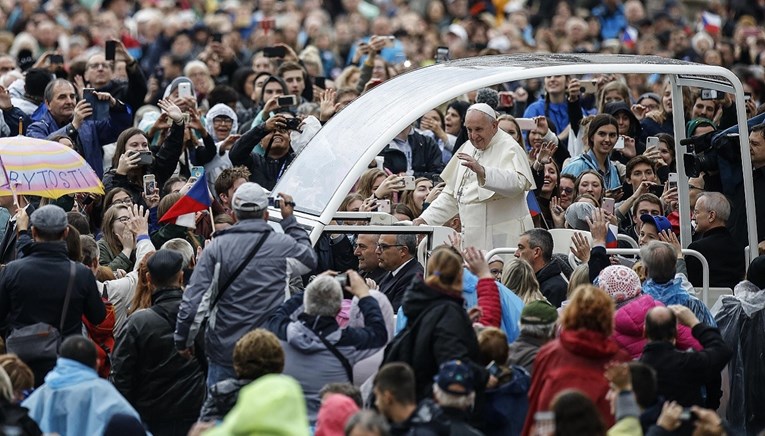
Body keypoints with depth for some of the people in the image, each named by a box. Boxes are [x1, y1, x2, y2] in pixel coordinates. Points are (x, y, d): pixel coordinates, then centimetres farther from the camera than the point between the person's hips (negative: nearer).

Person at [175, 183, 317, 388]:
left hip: (225, 351, 0)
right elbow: (310, 259, 20)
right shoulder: (283, 245, -4)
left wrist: (183, 340, 4)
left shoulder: (217, 247, -6)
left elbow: (194, 300, -8)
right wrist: (290, 221, 27)